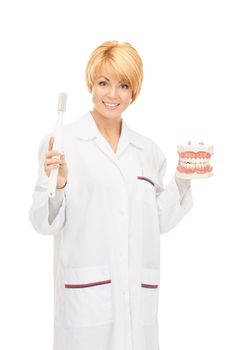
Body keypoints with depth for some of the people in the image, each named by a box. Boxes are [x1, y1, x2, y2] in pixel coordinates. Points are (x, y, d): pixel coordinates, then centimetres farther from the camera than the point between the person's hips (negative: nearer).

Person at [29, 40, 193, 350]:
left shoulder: (149, 151, 9)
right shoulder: (62, 142, -5)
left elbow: (159, 221, 12)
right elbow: (45, 222, -6)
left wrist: (183, 178, 1)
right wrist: (58, 184, -23)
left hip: (139, 292, 4)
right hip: (86, 294, -4)